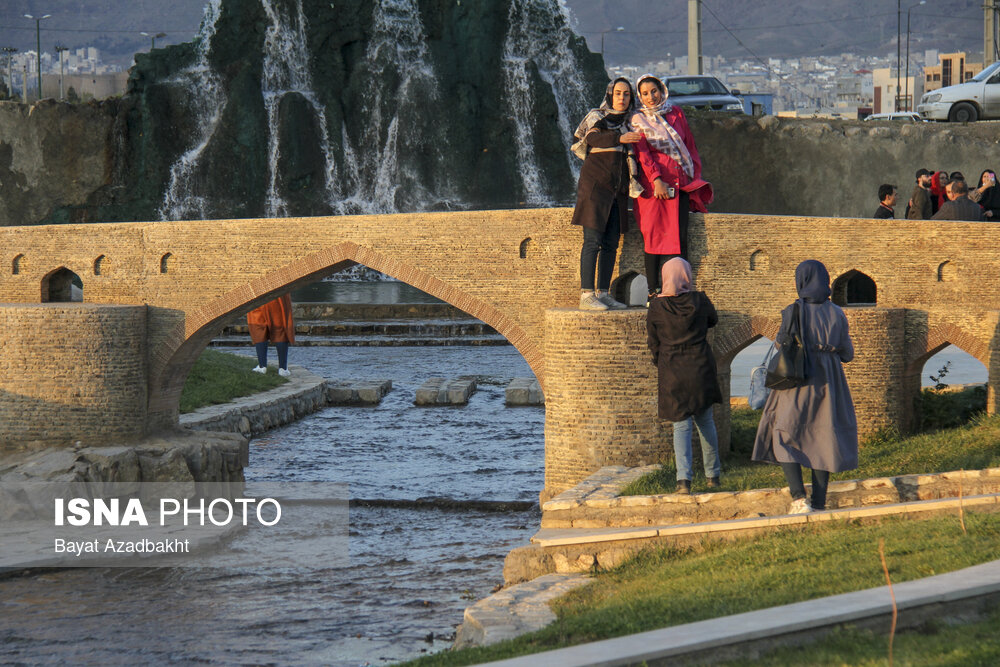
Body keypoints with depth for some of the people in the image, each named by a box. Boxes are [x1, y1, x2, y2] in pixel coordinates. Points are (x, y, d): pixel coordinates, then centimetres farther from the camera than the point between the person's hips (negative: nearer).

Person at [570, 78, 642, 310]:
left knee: (611, 243, 3)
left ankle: (603, 293, 7)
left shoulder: (628, 122, 17)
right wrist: (620, 138, -36)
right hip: (595, 184, -6)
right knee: (593, 241, -11)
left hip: (618, 188, 6)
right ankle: (586, 295, -14)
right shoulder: (596, 117, 0)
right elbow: (593, 138, -20)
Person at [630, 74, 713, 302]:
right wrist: (656, 180, -16)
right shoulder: (638, 120, 7)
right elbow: (643, 154, -3)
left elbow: (690, 145, 18)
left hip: (680, 182, 3)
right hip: (654, 183, -3)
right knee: (655, 236, -8)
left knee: (680, 237, -5)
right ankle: (654, 292, -7)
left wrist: (695, 179, 10)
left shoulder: (676, 114, 17)